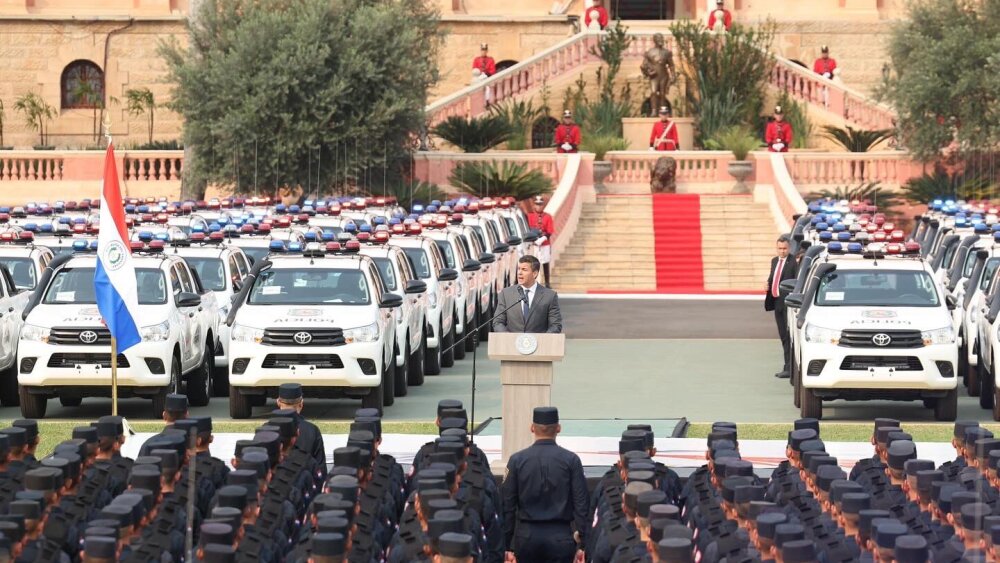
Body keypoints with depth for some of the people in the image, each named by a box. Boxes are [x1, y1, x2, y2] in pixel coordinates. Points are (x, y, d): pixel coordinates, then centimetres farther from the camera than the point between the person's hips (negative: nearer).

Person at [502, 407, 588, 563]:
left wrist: (508, 546, 7)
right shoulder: (571, 460, -3)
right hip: (560, 537, -1)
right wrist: (581, 544, 2)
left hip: (527, 536, 1)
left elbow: (508, 505, 1)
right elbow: (581, 504, -4)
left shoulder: (517, 460, 0)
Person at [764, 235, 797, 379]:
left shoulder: (794, 261, -9)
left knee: (788, 335, -7)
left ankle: (788, 368, -7)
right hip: (777, 302, 8)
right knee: (783, 336, 12)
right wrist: (768, 285, 5)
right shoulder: (774, 261, 16)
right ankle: (788, 366, 19)